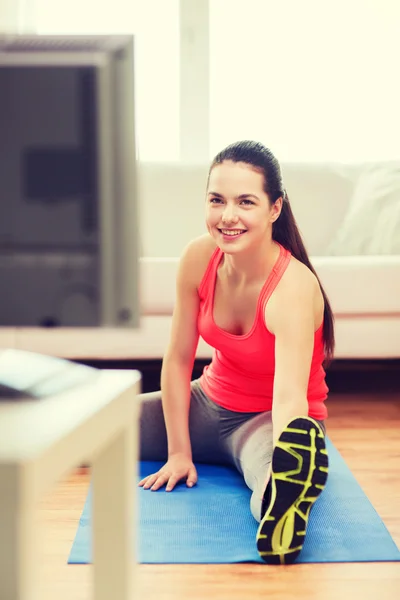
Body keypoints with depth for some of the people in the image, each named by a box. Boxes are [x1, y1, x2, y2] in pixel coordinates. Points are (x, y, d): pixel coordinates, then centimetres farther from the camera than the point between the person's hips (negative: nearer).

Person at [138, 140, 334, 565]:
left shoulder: (293, 287, -30)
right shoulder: (199, 257, -14)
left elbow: (289, 396, -42)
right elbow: (178, 359, -6)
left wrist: (285, 472, -58)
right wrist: (178, 452, -6)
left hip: (269, 419, -7)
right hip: (211, 403, 7)